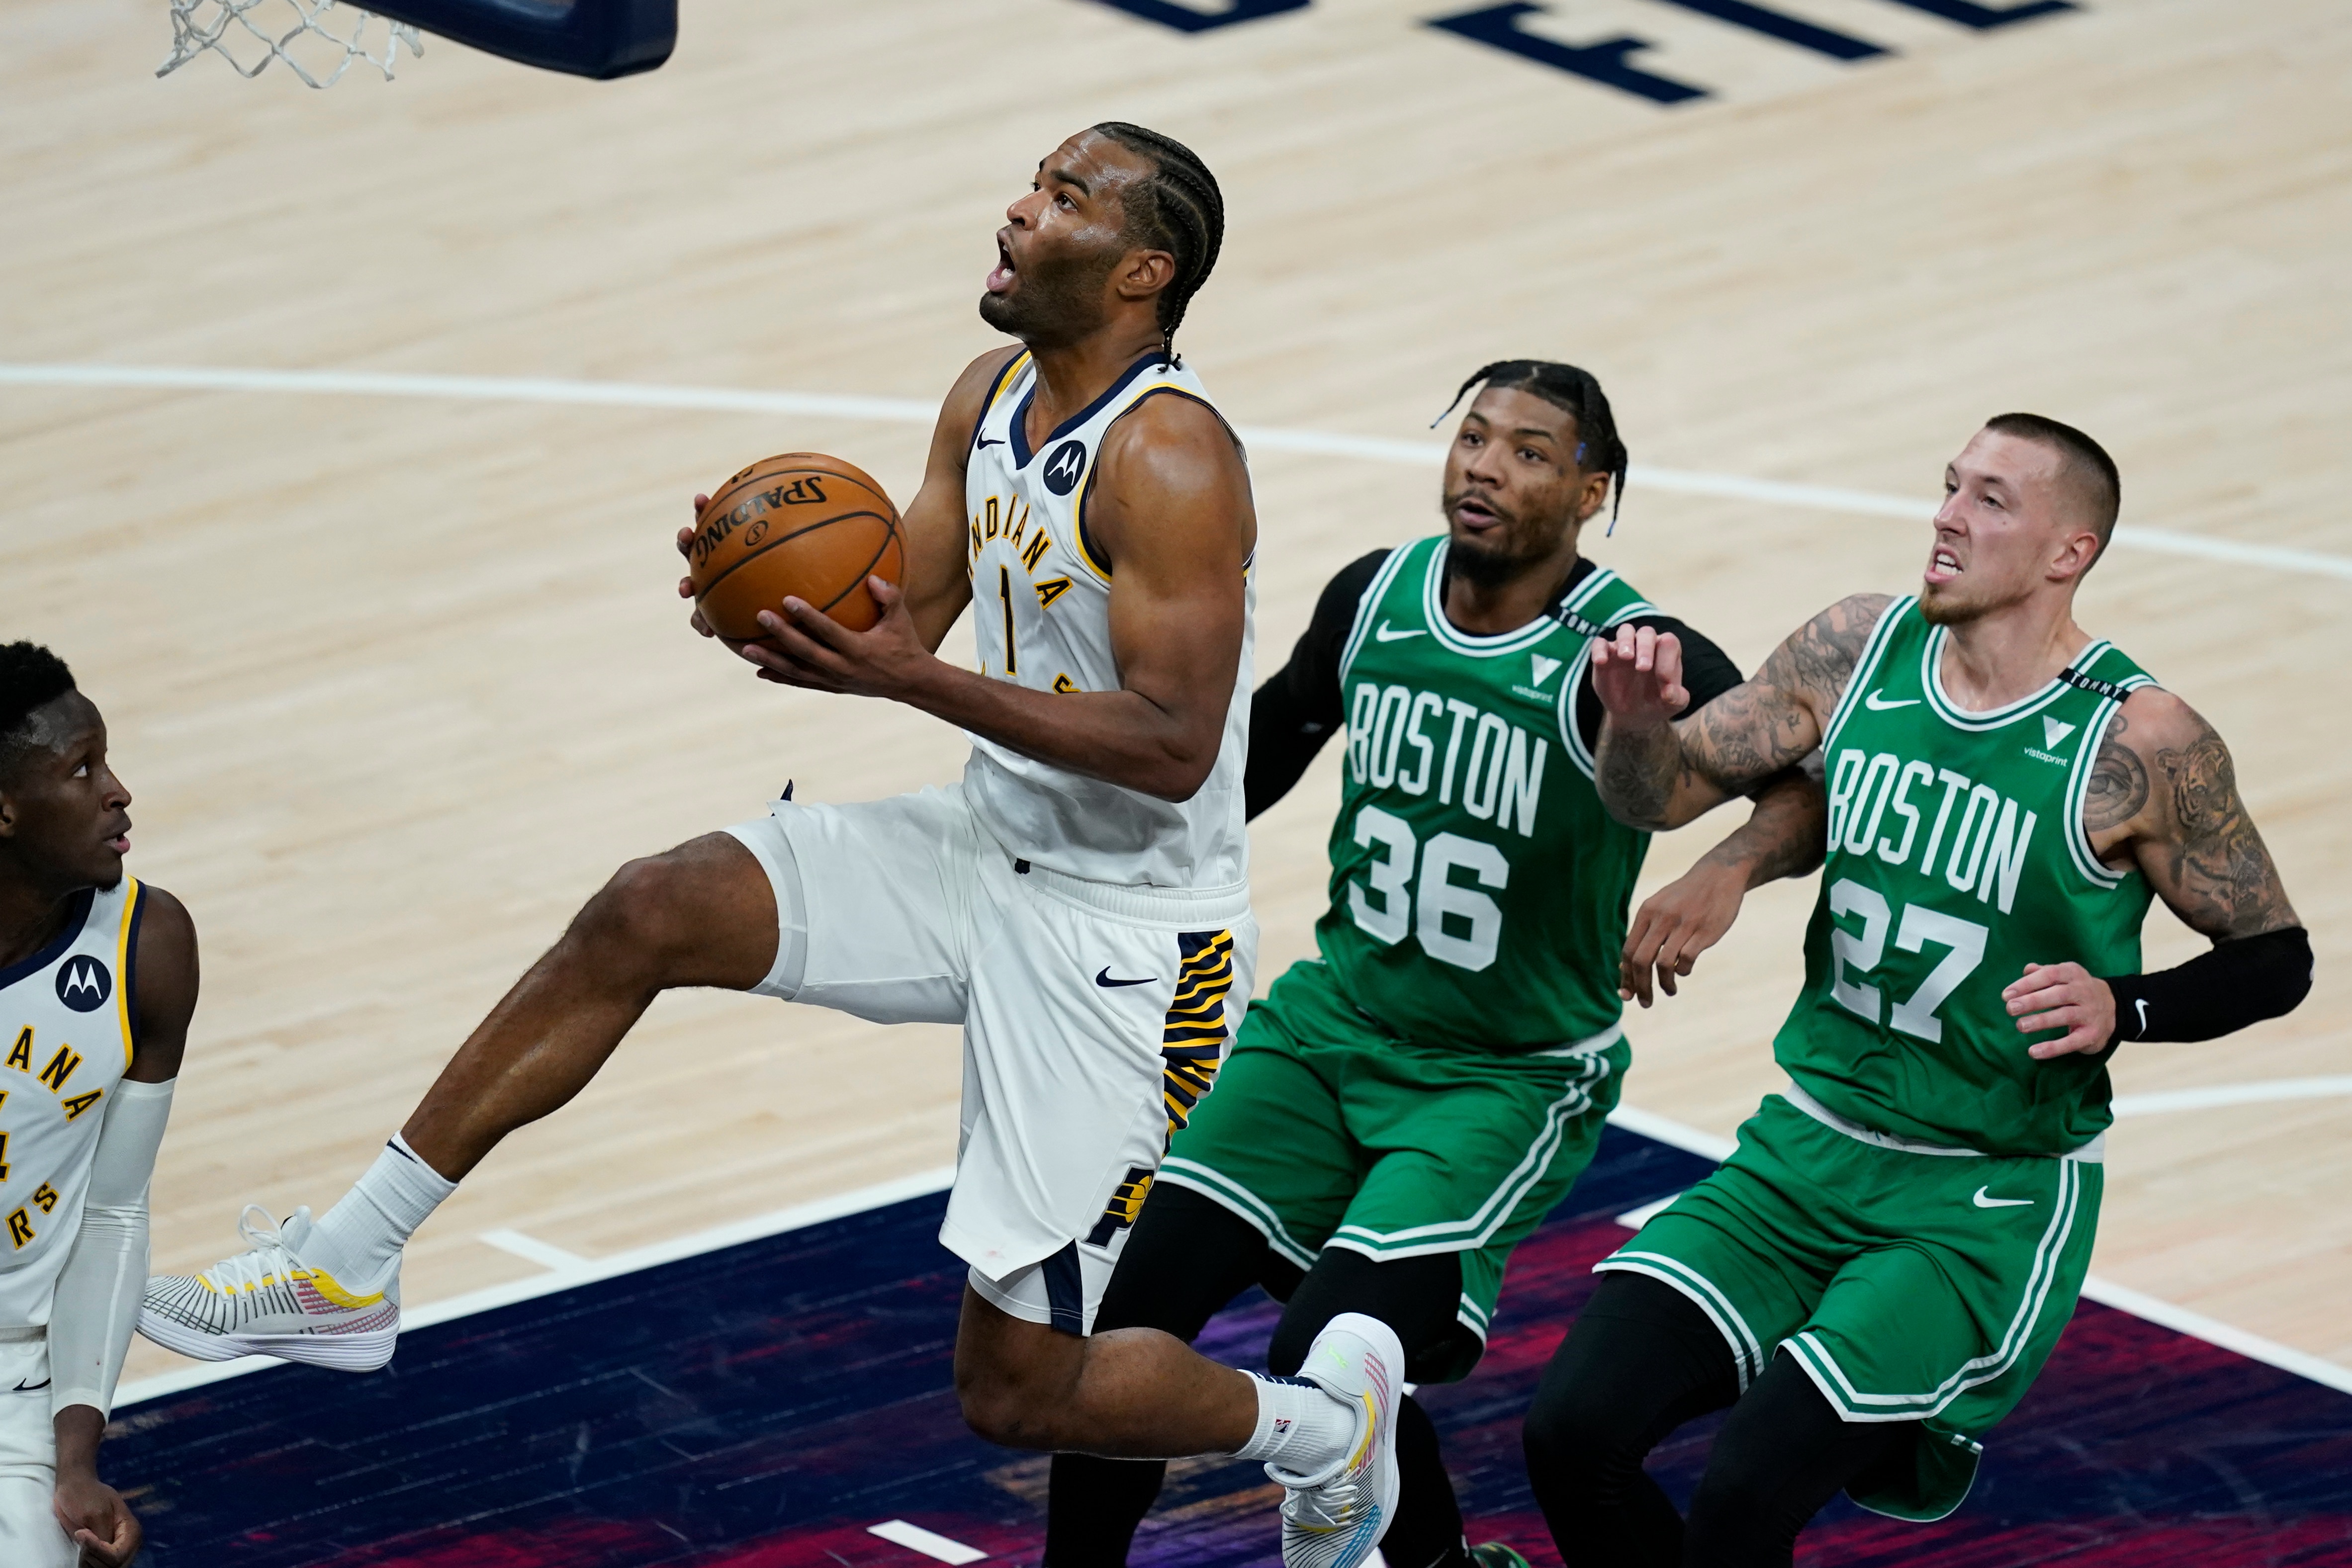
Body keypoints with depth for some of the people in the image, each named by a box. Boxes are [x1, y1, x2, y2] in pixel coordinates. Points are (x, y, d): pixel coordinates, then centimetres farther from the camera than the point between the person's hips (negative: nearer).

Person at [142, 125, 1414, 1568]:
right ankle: (349, 1266, -5)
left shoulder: (1168, 460, -23)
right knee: (643, 916, -10)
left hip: (1128, 934, -8)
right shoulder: (991, 401, 4)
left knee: (1022, 1394, -5)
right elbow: (905, 623, 9)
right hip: (994, 849, 8)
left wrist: (912, 680, -31)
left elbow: (1174, 746, -27)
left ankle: (1324, 1420, 24)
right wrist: (777, 607, -14)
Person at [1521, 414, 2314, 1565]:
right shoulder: (1859, 649, 0)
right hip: (1806, 1152, 5)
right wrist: (1637, 722, -14)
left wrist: (2123, 1009, -20)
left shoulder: (2139, 745, -13)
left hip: (1993, 1199, -5)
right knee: (1574, 1428, -12)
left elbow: (2275, 958, -3)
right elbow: (1665, 794, 8)